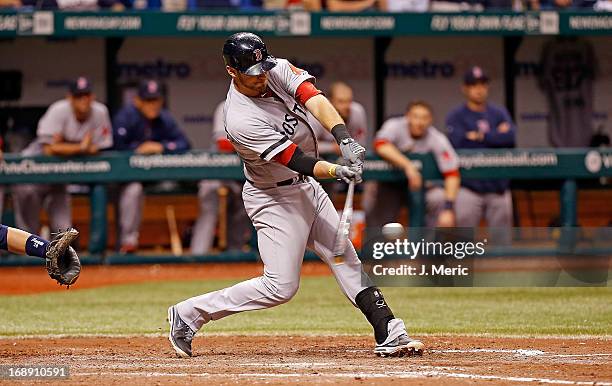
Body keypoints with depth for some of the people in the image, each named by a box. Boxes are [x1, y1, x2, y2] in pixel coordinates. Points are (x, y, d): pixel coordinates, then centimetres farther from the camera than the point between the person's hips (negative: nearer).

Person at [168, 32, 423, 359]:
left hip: (307, 186, 8)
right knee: (280, 287, -8)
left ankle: (389, 333, 8)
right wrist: (338, 172, -46)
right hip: (274, 198, -8)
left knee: (347, 260, 6)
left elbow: (314, 99, -24)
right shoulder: (241, 122, -30)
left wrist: (344, 139, -40)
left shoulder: (278, 70, -10)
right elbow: (296, 160, -31)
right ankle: (188, 314, 1)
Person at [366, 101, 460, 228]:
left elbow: (452, 174, -26)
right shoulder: (395, 126, -21)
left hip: (423, 184, 0)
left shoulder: (437, 139, -20)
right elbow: (380, 145, -41)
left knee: (439, 199, -27)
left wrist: (448, 208, -38)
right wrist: (407, 165, -51)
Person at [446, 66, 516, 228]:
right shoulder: (456, 116, 1)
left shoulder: (499, 113, 10)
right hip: (469, 187, -3)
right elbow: (459, 143, -15)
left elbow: (511, 137, -6)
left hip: (498, 186, 3)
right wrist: (496, 136, -6)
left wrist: (479, 136, -8)